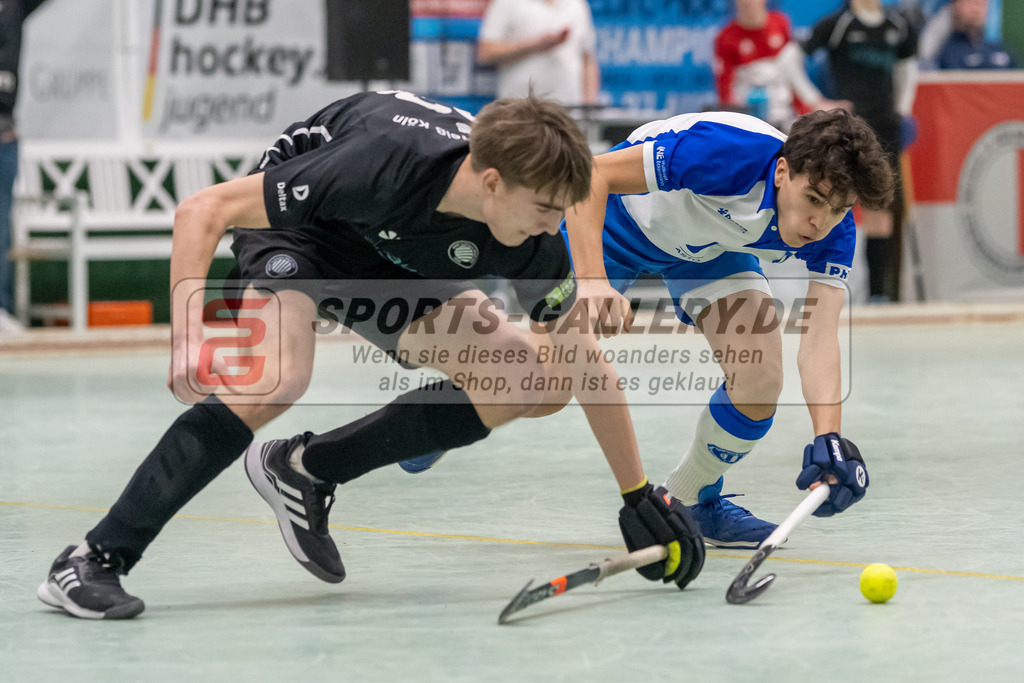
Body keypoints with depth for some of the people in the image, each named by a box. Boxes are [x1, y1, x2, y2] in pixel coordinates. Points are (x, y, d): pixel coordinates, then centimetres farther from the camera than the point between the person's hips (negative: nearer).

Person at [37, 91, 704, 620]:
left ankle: (307, 469, 0)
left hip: (393, 264, 6)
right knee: (278, 380, -35)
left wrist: (640, 497, -7)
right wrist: (188, 338, -46)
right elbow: (201, 213, -36)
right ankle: (93, 561, -29)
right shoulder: (385, 162, -40)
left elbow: (590, 372, -10)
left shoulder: (534, 244, -25)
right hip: (296, 230, -6)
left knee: (539, 383, -6)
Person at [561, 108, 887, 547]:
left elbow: (819, 340, -33)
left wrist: (828, 440, -50)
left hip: (710, 251, 4)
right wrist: (591, 279, -53)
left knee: (758, 385, -13)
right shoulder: (729, 152, -41)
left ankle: (688, 500, 14)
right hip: (618, 226, -4)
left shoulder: (833, 231, -26)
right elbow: (590, 174, -40)